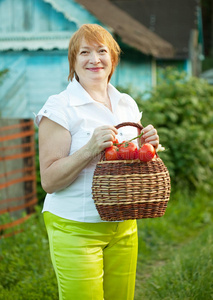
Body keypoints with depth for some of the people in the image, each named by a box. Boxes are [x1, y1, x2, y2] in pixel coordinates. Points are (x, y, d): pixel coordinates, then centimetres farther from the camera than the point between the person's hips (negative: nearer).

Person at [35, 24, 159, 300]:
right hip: (75, 228, -6)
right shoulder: (60, 108, -9)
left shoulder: (127, 104, 10)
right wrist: (90, 149, -25)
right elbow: (49, 180, -13)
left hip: (124, 227, 6)